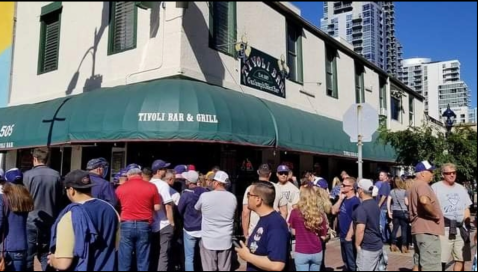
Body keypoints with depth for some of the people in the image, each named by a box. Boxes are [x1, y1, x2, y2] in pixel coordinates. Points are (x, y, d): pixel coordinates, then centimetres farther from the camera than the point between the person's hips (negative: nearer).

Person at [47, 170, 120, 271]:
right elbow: (117, 245, 7)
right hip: (108, 268, 5)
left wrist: (52, 260, -4)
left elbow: (63, 264, -24)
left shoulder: (70, 216, -22)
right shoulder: (110, 209, -5)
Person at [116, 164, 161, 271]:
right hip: (144, 225, 0)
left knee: (124, 261, 8)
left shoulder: (120, 188, 2)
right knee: (143, 261, 7)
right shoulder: (151, 187, -2)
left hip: (126, 225, 1)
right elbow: (157, 207, 1)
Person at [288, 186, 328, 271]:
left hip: (301, 253, -3)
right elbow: (323, 237, 2)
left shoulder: (295, 212, -10)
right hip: (317, 252, 3)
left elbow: (293, 232, 2)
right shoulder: (320, 213, -5)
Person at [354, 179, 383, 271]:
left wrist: (357, 245, -13)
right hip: (377, 245, 9)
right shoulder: (375, 205, 8)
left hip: (367, 248, -9)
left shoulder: (362, 208, -20)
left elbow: (360, 229, -26)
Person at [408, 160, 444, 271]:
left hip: (419, 229, 11)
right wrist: (436, 214, -21)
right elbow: (424, 200, -34)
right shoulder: (422, 184, -13)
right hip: (427, 231, -11)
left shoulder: (415, 185, 21)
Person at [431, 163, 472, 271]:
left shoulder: (461, 188, 17)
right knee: (441, 260, -5)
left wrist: (468, 227, 11)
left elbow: (466, 210, 19)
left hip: (461, 229, 6)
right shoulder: (436, 187, -2)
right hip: (444, 229, -6)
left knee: (461, 259, 8)